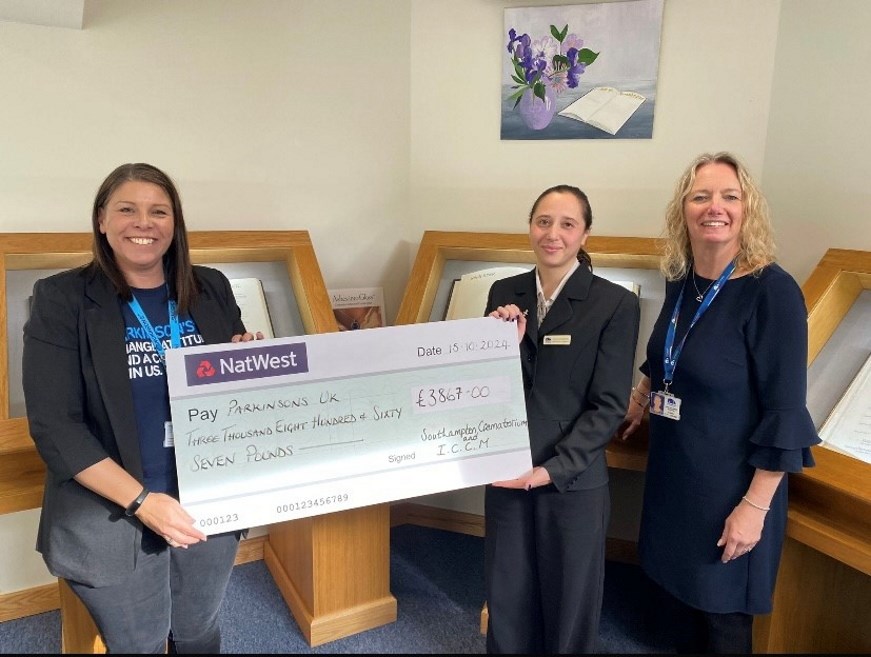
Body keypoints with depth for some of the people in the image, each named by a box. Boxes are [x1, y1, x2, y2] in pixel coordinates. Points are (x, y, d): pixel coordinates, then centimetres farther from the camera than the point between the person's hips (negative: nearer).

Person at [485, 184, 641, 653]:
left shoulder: (615, 304, -10)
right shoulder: (504, 293, 1)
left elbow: (608, 406, -11)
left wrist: (552, 469, -17)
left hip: (573, 483, -3)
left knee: (569, 604, 17)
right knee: (507, 597, 19)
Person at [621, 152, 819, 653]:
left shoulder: (773, 291, -20)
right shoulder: (681, 281, -1)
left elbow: (784, 412, -20)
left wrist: (755, 506, -19)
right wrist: (641, 396, 20)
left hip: (730, 481, -6)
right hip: (674, 468, 6)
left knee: (722, 613, 13)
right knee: (680, 590, 22)